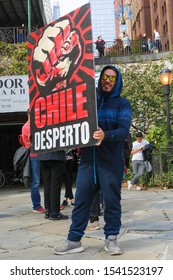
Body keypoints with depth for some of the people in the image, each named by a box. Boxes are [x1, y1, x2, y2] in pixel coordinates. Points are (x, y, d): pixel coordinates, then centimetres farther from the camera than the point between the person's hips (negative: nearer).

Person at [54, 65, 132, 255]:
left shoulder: (123, 104, 4)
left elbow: (124, 130, -11)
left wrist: (105, 135, -30)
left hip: (111, 161, -3)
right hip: (88, 159, 3)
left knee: (111, 199, 2)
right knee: (81, 199, 4)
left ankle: (111, 239, 16)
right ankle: (74, 240, 12)